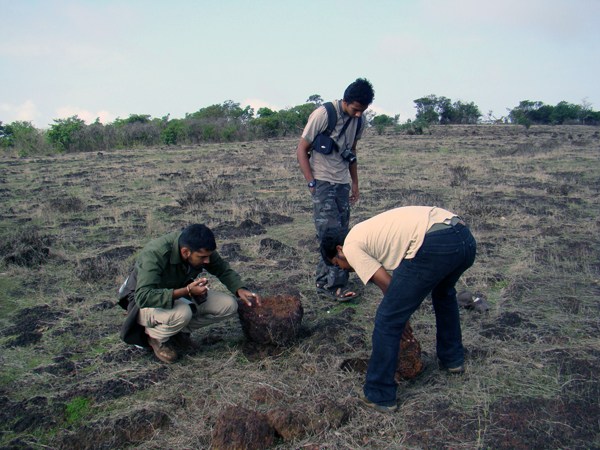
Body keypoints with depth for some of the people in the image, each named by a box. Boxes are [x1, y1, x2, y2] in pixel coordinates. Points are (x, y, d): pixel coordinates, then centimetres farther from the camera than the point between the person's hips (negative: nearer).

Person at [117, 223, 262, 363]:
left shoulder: (200, 249, -17)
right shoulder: (154, 255, -34)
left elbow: (223, 269, -1)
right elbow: (143, 297, -43)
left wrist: (240, 289, -18)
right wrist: (187, 291, -47)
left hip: (178, 295, 6)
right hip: (145, 303, -6)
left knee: (229, 306, -12)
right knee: (182, 313, -39)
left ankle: (180, 330, 3)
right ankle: (155, 336, -6)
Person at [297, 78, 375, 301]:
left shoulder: (359, 121, 6)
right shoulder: (323, 114, -13)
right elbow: (302, 150, -9)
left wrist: (355, 183, 18)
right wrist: (311, 183, -13)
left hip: (342, 184, 7)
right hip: (322, 182, -6)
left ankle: (324, 283, 16)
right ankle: (336, 285, -2)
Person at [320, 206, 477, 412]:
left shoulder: (351, 246, 9)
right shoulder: (371, 231, 34)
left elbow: (387, 285, 6)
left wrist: (397, 306, 21)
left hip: (435, 246, -10)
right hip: (465, 236, 10)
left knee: (388, 319, 5)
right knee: (444, 294, 40)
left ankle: (378, 395, 16)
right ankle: (452, 359, 53)